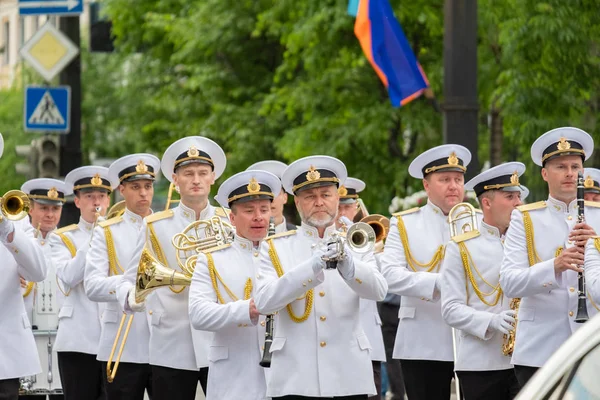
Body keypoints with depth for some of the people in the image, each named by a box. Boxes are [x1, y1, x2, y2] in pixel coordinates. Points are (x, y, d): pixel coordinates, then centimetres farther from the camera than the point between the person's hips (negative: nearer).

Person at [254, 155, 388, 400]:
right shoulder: (275, 248, 7)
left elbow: (378, 291, -7)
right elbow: (263, 301, -10)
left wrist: (347, 264, -27)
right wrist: (312, 267, -22)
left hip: (349, 379, 1)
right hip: (295, 379, -1)